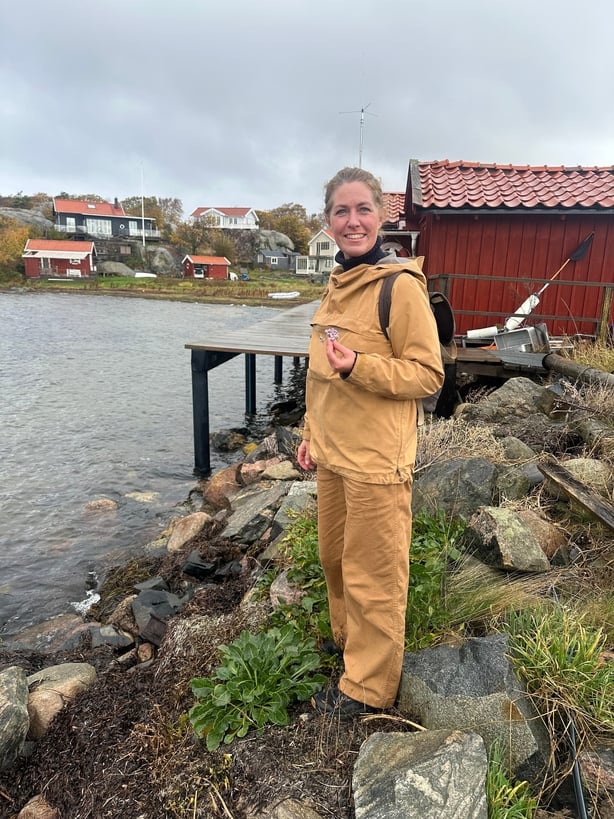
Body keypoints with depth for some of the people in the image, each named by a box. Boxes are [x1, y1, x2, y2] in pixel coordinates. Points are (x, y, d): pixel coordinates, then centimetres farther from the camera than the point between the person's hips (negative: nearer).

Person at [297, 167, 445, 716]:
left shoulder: (400, 285, -14)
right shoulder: (337, 285, 9)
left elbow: (428, 375, -14)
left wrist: (358, 366, -27)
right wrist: (311, 434, 17)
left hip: (376, 460, -8)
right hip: (332, 454, 8)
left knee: (373, 574, 8)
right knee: (334, 557, 22)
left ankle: (369, 687, 28)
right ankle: (348, 637, 47)